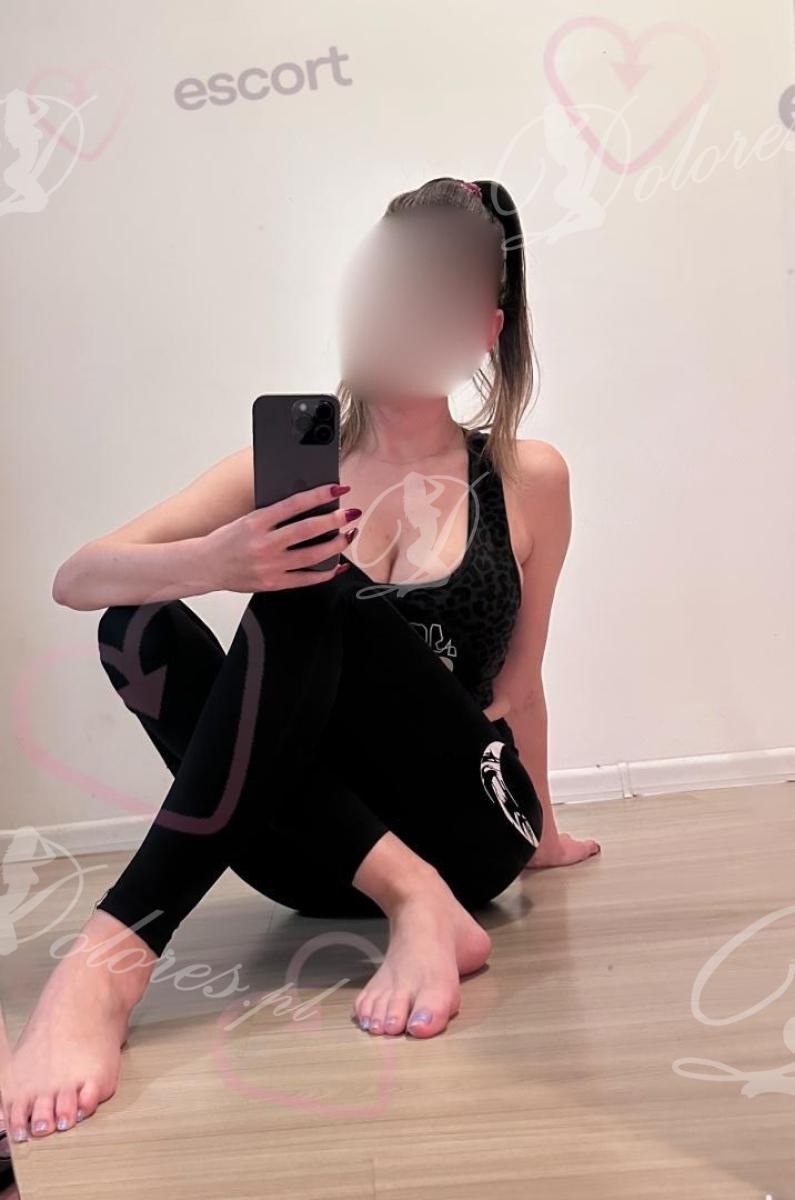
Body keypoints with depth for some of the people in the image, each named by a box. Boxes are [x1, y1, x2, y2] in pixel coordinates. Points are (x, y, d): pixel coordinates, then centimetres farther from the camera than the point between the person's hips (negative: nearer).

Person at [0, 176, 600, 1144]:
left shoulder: (528, 480, 2)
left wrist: (537, 834, 21)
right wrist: (214, 563, -30)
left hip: (461, 830, -2)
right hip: (312, 851, 2)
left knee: (304, 602, -27)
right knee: (141, 628, -22)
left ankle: (110, 955, -34)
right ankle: (412, 903, -28)